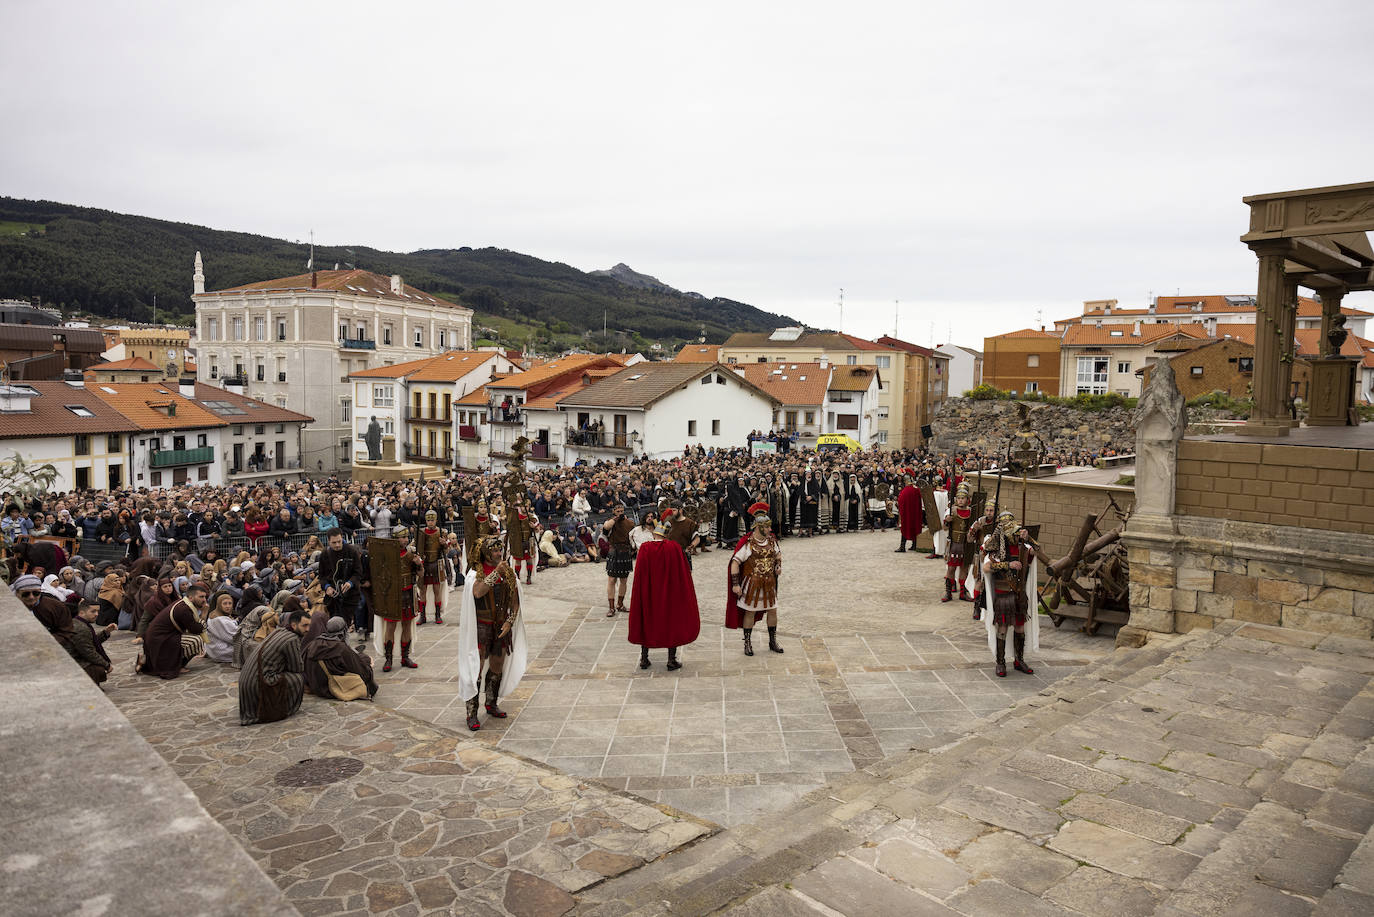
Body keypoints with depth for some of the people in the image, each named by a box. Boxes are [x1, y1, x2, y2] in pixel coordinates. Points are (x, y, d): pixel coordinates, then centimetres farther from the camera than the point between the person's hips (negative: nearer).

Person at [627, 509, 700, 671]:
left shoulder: (644, 549, -13)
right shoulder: (675, 548, -14)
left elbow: (639, 574, -7)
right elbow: (684, 573, -7)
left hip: (648, 592, 1)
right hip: (670, 592, -1)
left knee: (646, 621, 17)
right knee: (673, 621, 14)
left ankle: (644, 659, 23)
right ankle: (672, 660, 16)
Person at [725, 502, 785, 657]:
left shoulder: (771, 541, 2)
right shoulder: (748, 544, -16)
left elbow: (778, 555, 23)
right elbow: (735, 562, -15)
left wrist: (778, 566, 2)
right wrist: (735, 584, -19)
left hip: (769, 584, 5)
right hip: (751, 584, -5)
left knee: (772, 611, 10)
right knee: (750, 612, 4)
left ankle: (773, 641, 26)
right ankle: (747, 644, 17)